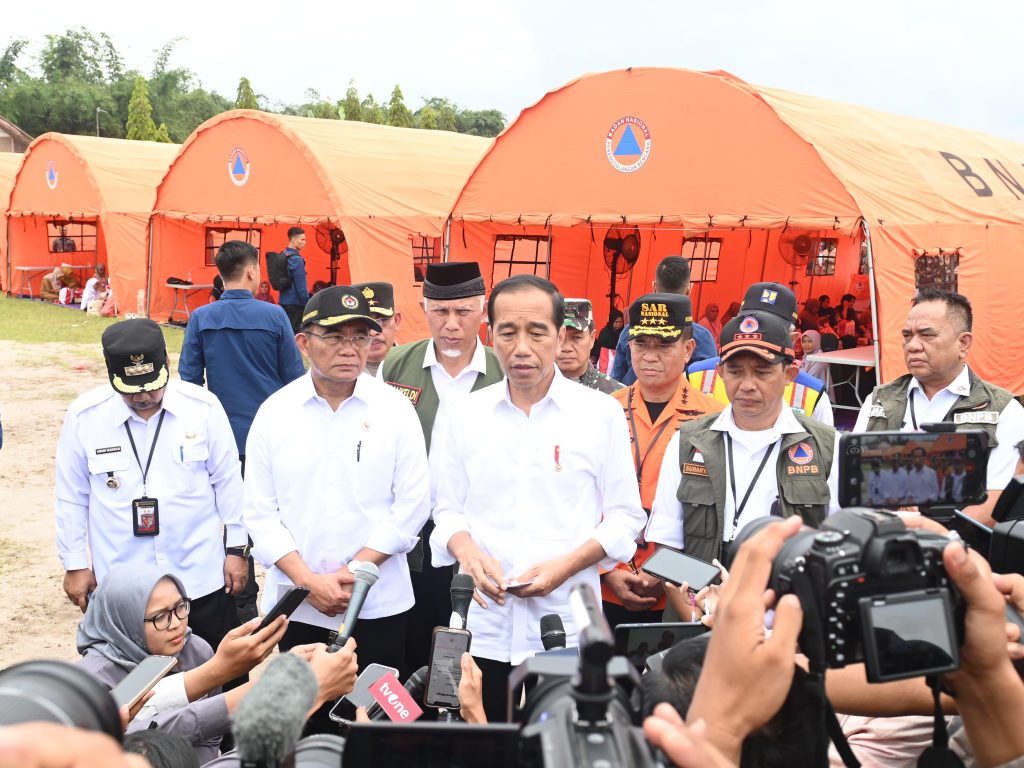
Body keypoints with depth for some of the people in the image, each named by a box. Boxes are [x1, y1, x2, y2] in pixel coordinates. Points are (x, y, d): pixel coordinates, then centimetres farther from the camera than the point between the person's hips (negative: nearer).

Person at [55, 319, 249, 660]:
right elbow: (72, 496, 1)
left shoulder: (203, 406, -8)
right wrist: (75, 565, 4)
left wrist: (236, 548, 3)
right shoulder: (84, 415, -8)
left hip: (201, 577, 0)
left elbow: (227, 481, 0)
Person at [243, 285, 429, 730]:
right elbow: (260, 512, 0)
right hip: (297, 602, 1)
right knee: (304, 720, 10)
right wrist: (309, 581, -9)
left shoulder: (394, 409, -3)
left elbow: (411, 504, -5)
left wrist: (353, 571, -11)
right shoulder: (274, 412, 0)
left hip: (379, 602, -1)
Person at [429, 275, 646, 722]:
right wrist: (468, 553, -10)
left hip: (568, 628, -2)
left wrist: (566, 566, -13)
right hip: (484, 629, 2)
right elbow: (448, 511, 11)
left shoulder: (600, 413, 0)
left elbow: (624, 517, 2)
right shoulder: (468, 414, 6)